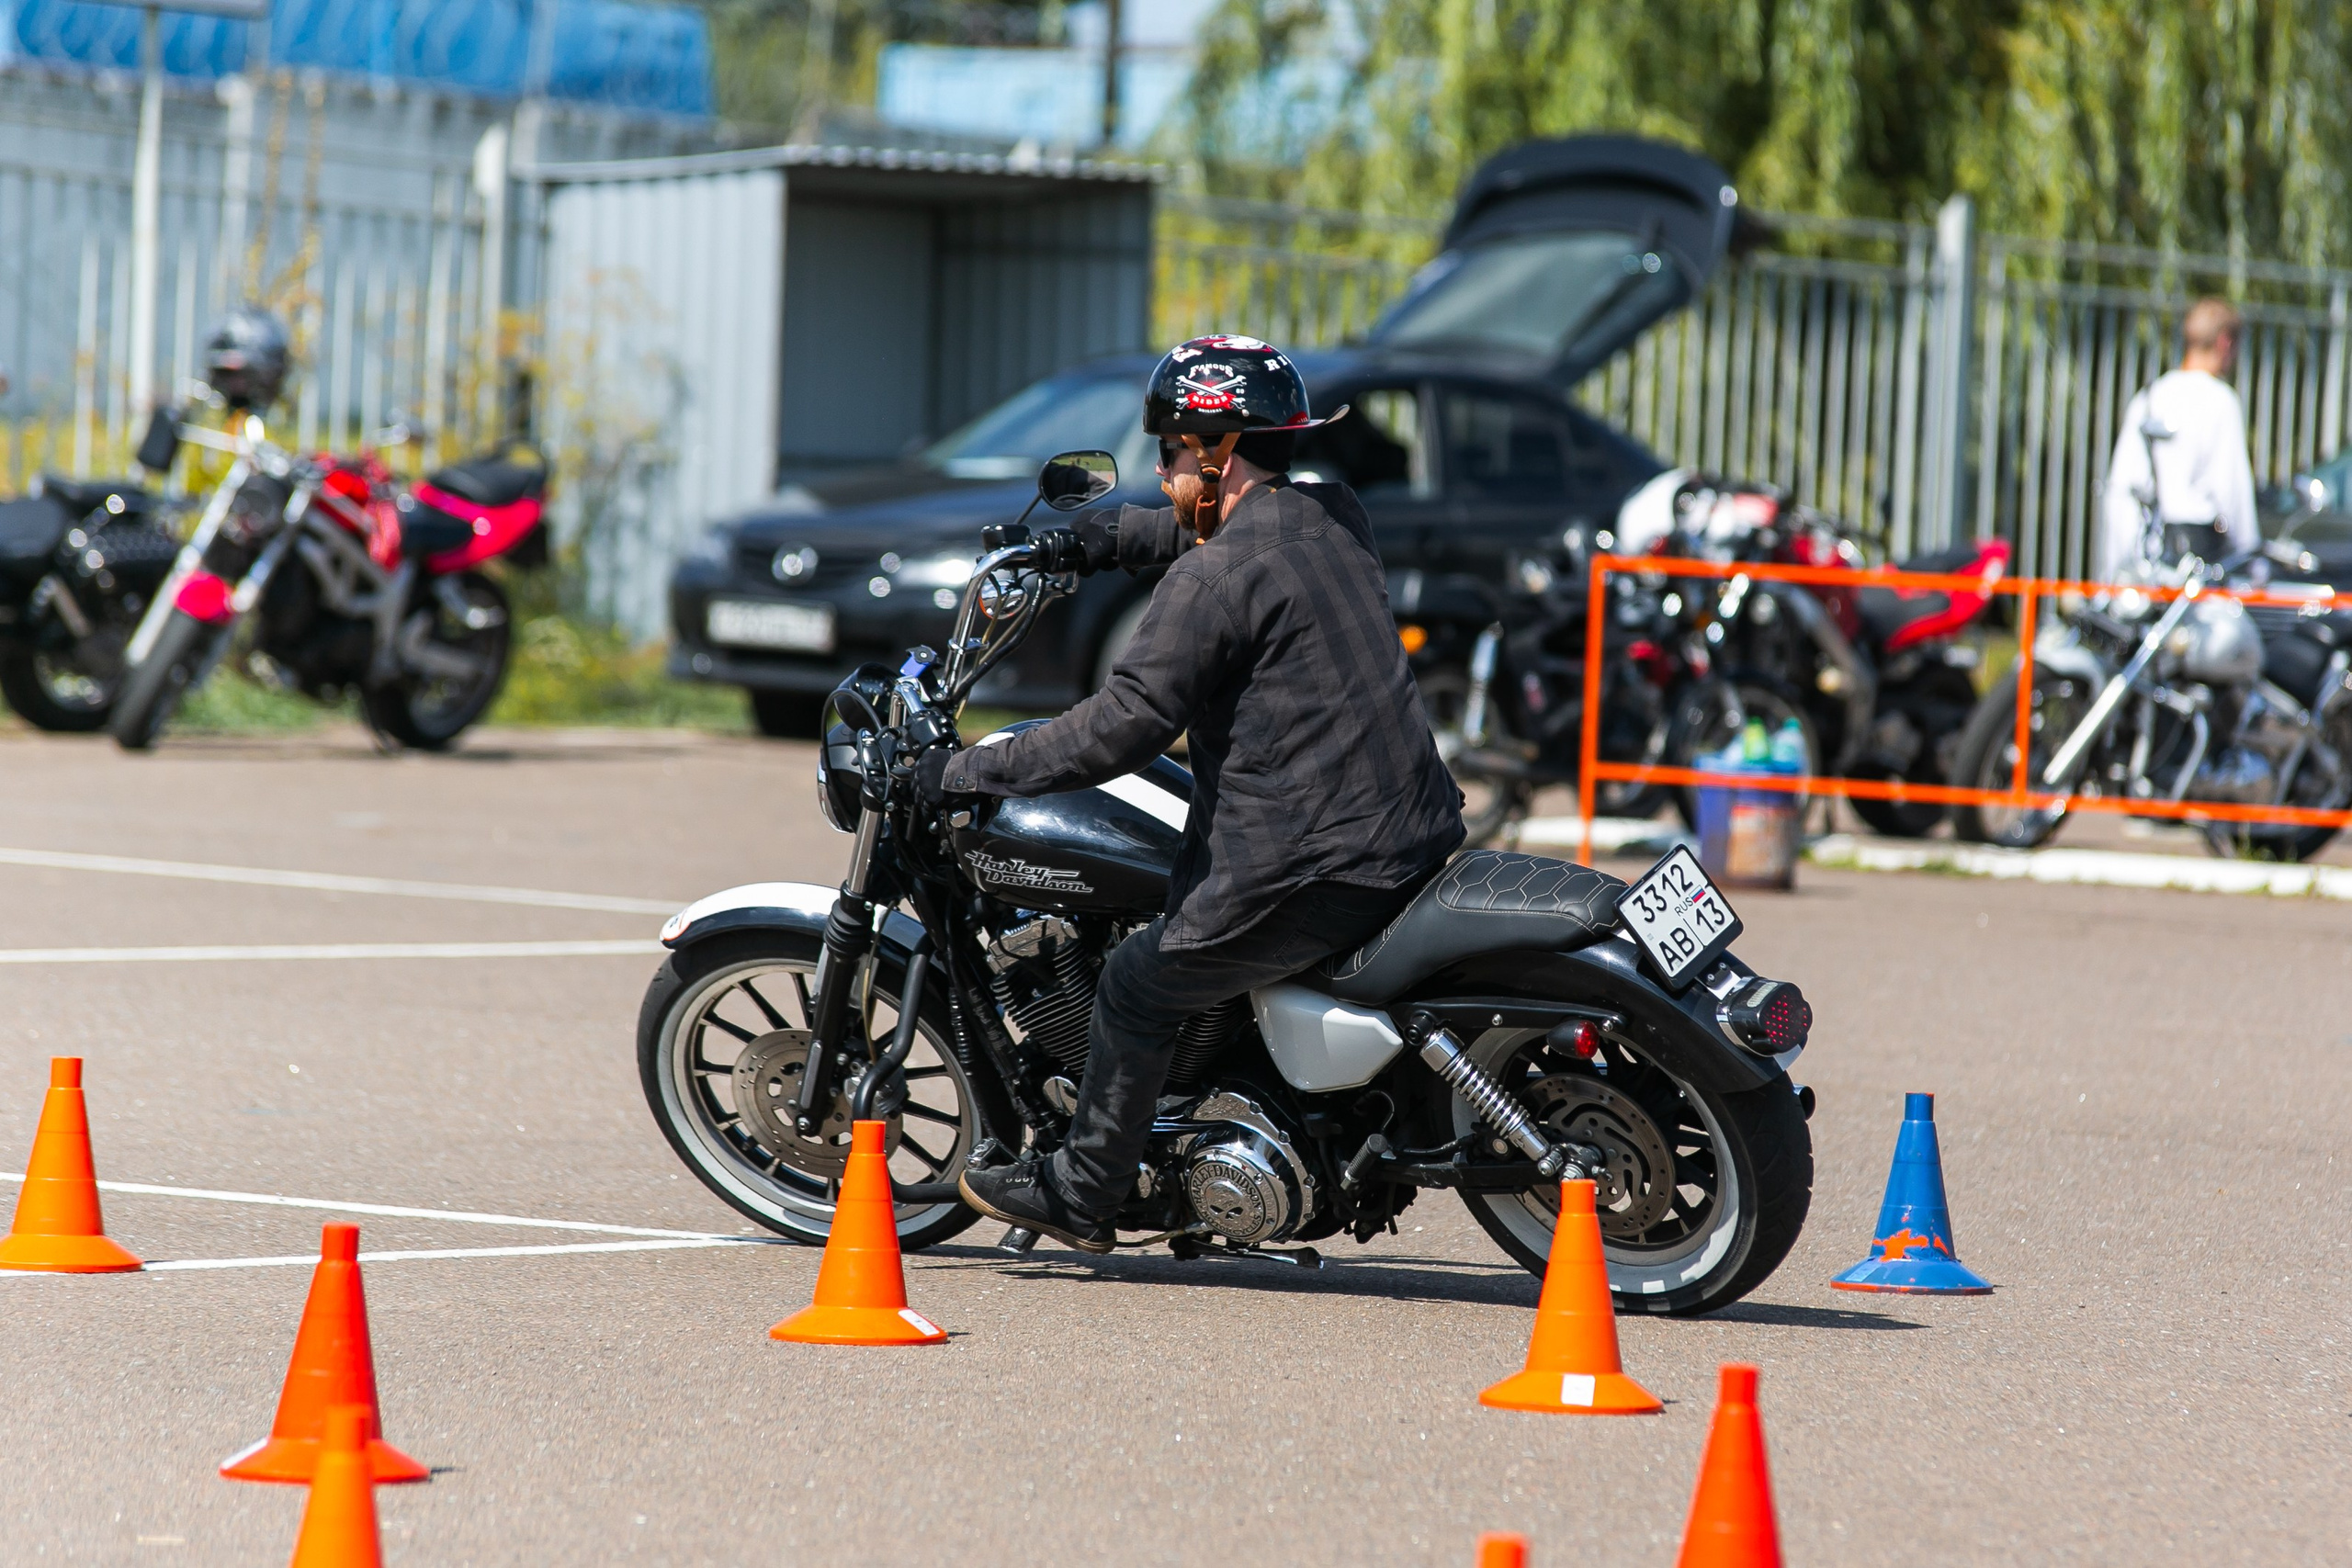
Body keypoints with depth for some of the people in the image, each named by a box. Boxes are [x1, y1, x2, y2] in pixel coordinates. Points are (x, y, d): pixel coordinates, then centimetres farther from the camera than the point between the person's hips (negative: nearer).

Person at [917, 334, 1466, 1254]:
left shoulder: (1214, 579, -15)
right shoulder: (1334, 521, 11)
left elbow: (1123, 729, -17)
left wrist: (967, 772, -10)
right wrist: (1104, 537, 28)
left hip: (1308, 874, -9)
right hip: (1417, 835, 9)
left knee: (1137, 989, 9)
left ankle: (1082, 1195, 21)